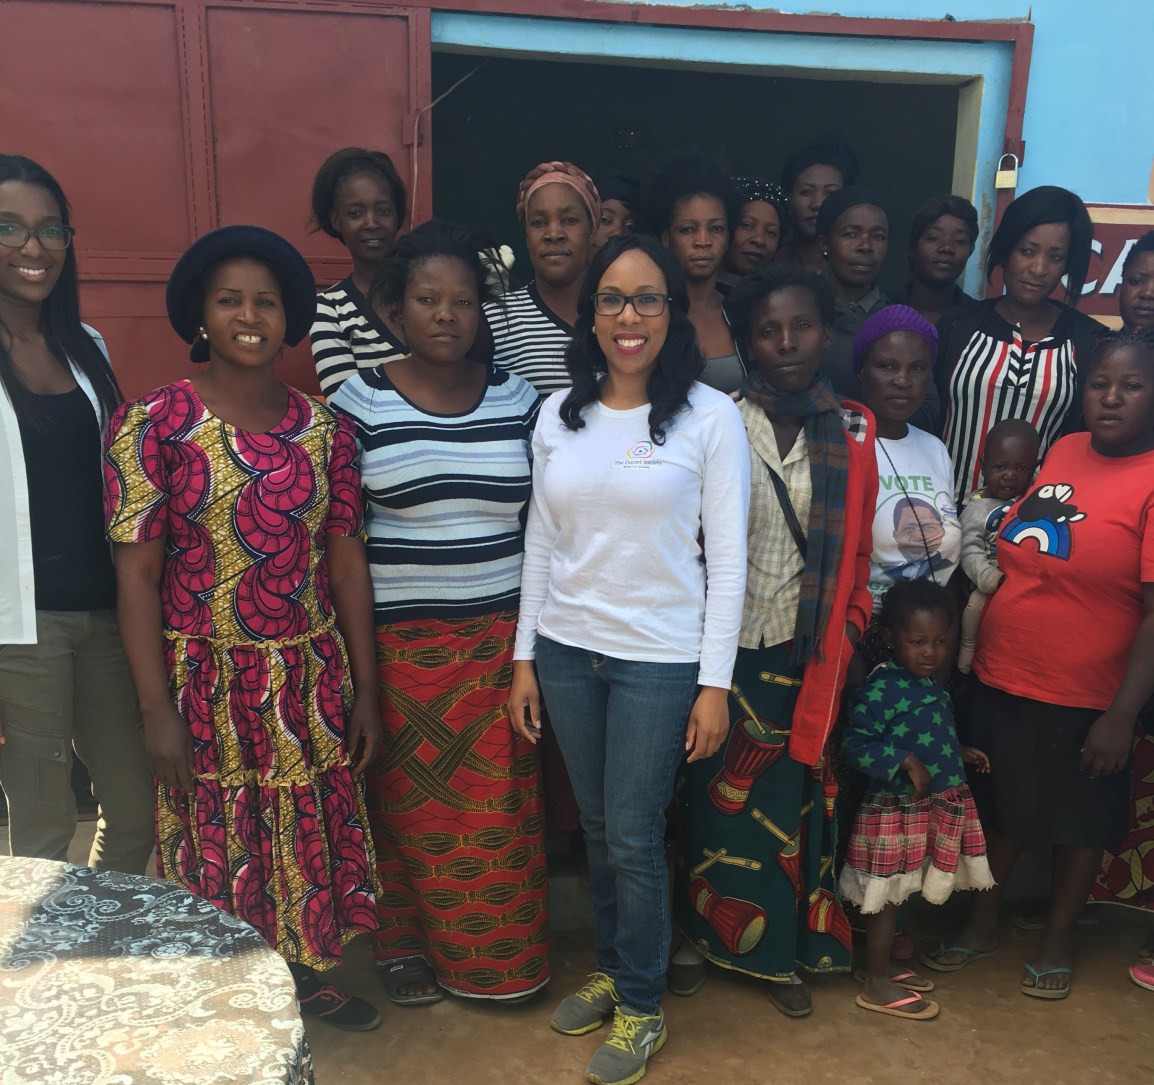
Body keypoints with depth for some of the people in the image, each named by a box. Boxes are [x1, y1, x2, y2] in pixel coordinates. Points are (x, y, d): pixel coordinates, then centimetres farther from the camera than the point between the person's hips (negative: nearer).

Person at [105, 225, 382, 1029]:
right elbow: (137, 573, -8)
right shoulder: (152, 425, -8)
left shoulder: (325, 429, 1)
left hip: (310, 680, 3)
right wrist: (157, 709, -11)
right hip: (207, 682, -2)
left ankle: (310, 974, 40)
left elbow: (347, 563, 2)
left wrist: (365, 691, 3)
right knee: (219, 845, 13)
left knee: (312, 835, 15)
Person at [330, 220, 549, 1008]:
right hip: (400, 643, -2)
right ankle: (407, 945, 32)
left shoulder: (518, 399, 4)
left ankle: (500, 955, 29)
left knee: (499, 808, 7)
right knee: (408, 804, 8)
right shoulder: (360, 402, -4)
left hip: (499, 640, 2)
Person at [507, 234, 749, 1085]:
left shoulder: (710, 416, -7)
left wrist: (715, 683, -10)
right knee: (597, 829, 16)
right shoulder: (559, 414, 5)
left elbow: (728, 559, -7)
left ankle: (643, 1007, 26)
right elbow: (542, 544, 8)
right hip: (567, 651, 4)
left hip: (660, 659, -4)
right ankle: (611, 970, 38)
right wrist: (526, 657, 7)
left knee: (634, 839, 4)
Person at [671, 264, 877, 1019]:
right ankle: (702, 935, 31)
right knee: (714, 797, 10)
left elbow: (859, 553, 6)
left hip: (807, 658, 2)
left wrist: (844, 639, 4)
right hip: (727, 649, -1)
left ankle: (781, 952, 30)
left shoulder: (854, 435, 1)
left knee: (791, 801, 11)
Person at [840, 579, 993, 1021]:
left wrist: (960, 752, 10)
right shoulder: (881, 689, -21)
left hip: (938, 807, 9)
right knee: (886, 897, 3)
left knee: (900, 894, 21)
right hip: (897, 809, -9)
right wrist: (907, 763, -28)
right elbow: (855, 745, -24)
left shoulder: (932, 683, 8)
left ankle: (882, 965, 36)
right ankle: (877, 986, 16)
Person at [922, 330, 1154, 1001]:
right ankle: (984, 925, 39)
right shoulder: (1062, 452, 3)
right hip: (1002, 677, 5)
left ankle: (1059, 941, 36)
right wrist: (974, 648, 10)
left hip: (1084, 697, -5)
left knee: (1079, 823, 15)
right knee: (1000, 807, 19)